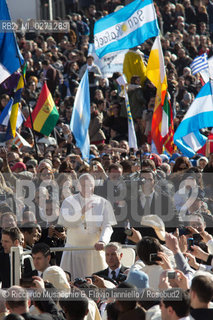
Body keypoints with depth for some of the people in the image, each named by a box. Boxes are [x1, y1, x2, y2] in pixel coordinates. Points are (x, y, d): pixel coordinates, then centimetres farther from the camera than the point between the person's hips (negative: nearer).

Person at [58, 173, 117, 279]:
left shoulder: (103, 203, 2)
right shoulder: (69, 202, 3)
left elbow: (107, 226, -6)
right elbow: (65, 223, -11)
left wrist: (102, 241, -25)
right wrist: (81, 213, -26)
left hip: (95, 250, 0)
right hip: (75, 250, 0)